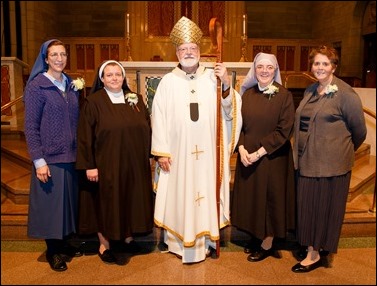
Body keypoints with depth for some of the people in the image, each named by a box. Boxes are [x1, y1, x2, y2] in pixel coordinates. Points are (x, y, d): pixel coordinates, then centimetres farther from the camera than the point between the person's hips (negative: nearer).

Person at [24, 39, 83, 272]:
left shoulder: (71, 85, 9)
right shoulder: (37, 86, -7)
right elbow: (30, 127, -9)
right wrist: (38, 160, -14)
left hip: (72, 155, 5)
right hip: (50, 157, -5)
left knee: (70, 199, 12)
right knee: (51, 201, 4)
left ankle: (65, 242, 29)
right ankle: (53, 250, 20)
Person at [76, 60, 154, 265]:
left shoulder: (135, 100, 7)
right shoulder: (93, 102, -6)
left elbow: (147, 129, 10)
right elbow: (85, 136, -8)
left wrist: (147, 156, 6)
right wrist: (89, 165, -13)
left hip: (134, 164, 5)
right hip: (106, 164, -4)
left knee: (131, 201, 14)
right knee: (106, 203, 5)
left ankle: (128, 238, 32)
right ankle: (104, 244, 21)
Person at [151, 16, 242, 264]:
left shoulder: (213, 78, 2)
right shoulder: (168, 81, 0)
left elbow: (231, 111, -2)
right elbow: (159, 117, -1)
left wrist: (227, 84, -17)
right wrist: (161, 152, -4)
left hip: (207, 152, 1)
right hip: (177, 153, -1)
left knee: (206, 193, 9)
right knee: (179, 195, 7)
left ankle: (206, 241, 24)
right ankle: (180, 242, 22)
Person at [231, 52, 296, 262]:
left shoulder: (284, 95, -9)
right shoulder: (247, 94, 4)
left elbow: (284, 130, -14)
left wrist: (259, 153, -17)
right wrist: (242, 149, -11)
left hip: (272, 158, -4)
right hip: (247, 157, 5)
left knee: (270, 196, 6)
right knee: (251, 197, 13)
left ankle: (267, 245, 22)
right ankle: (256, 236, 32)